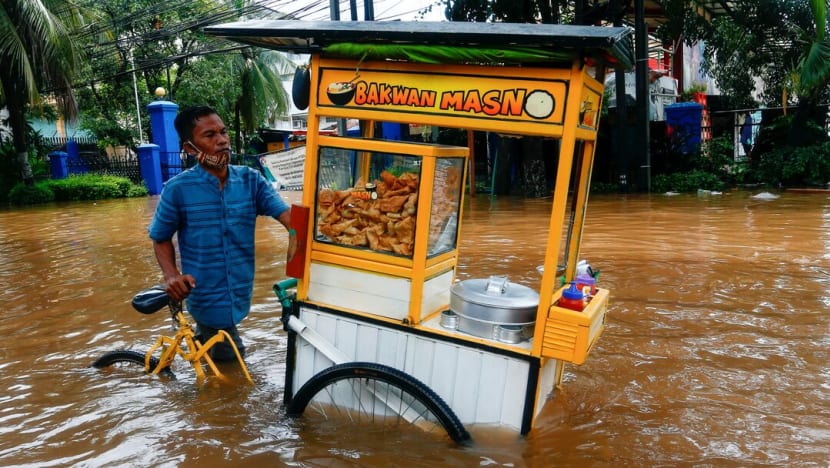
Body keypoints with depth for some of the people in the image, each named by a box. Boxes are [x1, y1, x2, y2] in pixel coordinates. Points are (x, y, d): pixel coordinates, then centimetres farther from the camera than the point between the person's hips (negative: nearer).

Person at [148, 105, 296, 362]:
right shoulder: (177, 189, -12)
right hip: (207, 297, -3)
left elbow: (285, 213, -17)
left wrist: (296, 235, -39)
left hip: (240, 293, 3)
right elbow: (161, 238, 0)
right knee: (230, 362, 9)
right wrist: (171, 275, -17)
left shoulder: (250, 179, -5)